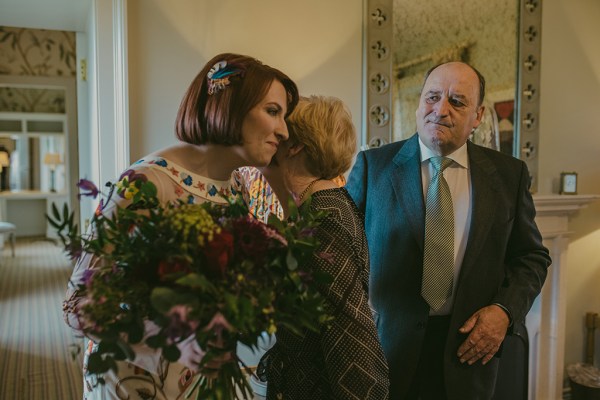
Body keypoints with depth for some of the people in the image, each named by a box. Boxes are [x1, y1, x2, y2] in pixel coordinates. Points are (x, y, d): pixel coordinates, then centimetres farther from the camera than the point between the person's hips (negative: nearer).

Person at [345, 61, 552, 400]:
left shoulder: (509, 173, 0)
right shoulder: (373, 165, -5)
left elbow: (532, 256, 8)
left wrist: (506, 309, -7)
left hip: (470, 345, 2)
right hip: (385, 346, -1)